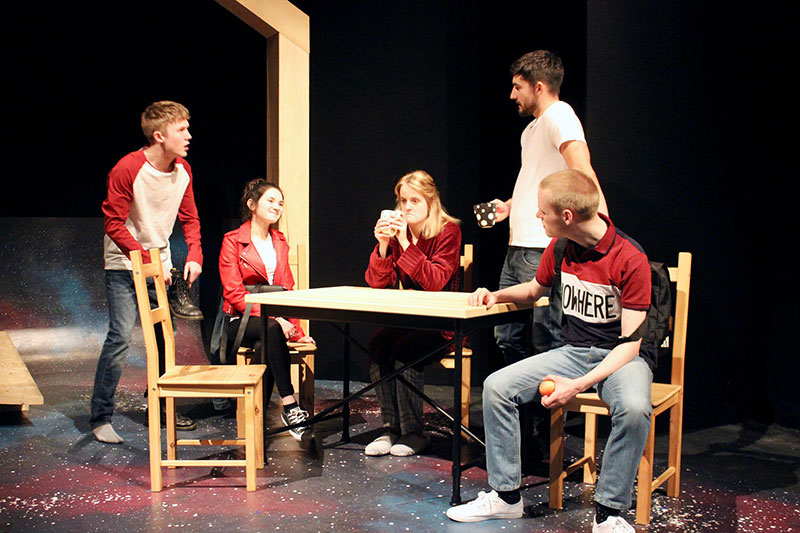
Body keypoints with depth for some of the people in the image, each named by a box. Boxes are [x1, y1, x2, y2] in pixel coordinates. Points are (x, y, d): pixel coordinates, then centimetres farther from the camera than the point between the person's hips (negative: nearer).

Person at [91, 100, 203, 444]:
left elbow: (190, 219, 11)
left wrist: (194, 255, -5)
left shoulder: (183, 171, 2)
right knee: (120, 337, -13)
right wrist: (146, 260, -22)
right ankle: (101, 418, -3)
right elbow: (114, 223, -16)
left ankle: (160, 409, 24)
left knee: (165, 337, 9)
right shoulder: (127, 170, -17)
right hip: (124, 266, -6)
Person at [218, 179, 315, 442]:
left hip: (274, 317, 4)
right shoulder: (233, 241, -1)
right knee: (272, 331, -36)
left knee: (266, 348, -31)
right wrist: (272, 318, -22)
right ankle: (290, 406, -37)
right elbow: (234, 293, -10)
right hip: (240, 320, -4)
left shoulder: (279, 242, 17)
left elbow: (287, 290, 17)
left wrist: (296, 330, 4)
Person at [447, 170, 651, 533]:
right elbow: (535, 289, 23)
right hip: (573, 351, 6)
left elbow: (630, 342, -20)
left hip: (620, 357, -6)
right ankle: (506, 496, -1)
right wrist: (496, 295, 3)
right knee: (496, 386, -12)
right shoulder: (560, 249, 0)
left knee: (633, 407, -38)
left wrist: (579, 385, -30)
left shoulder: (630, 259, -19)